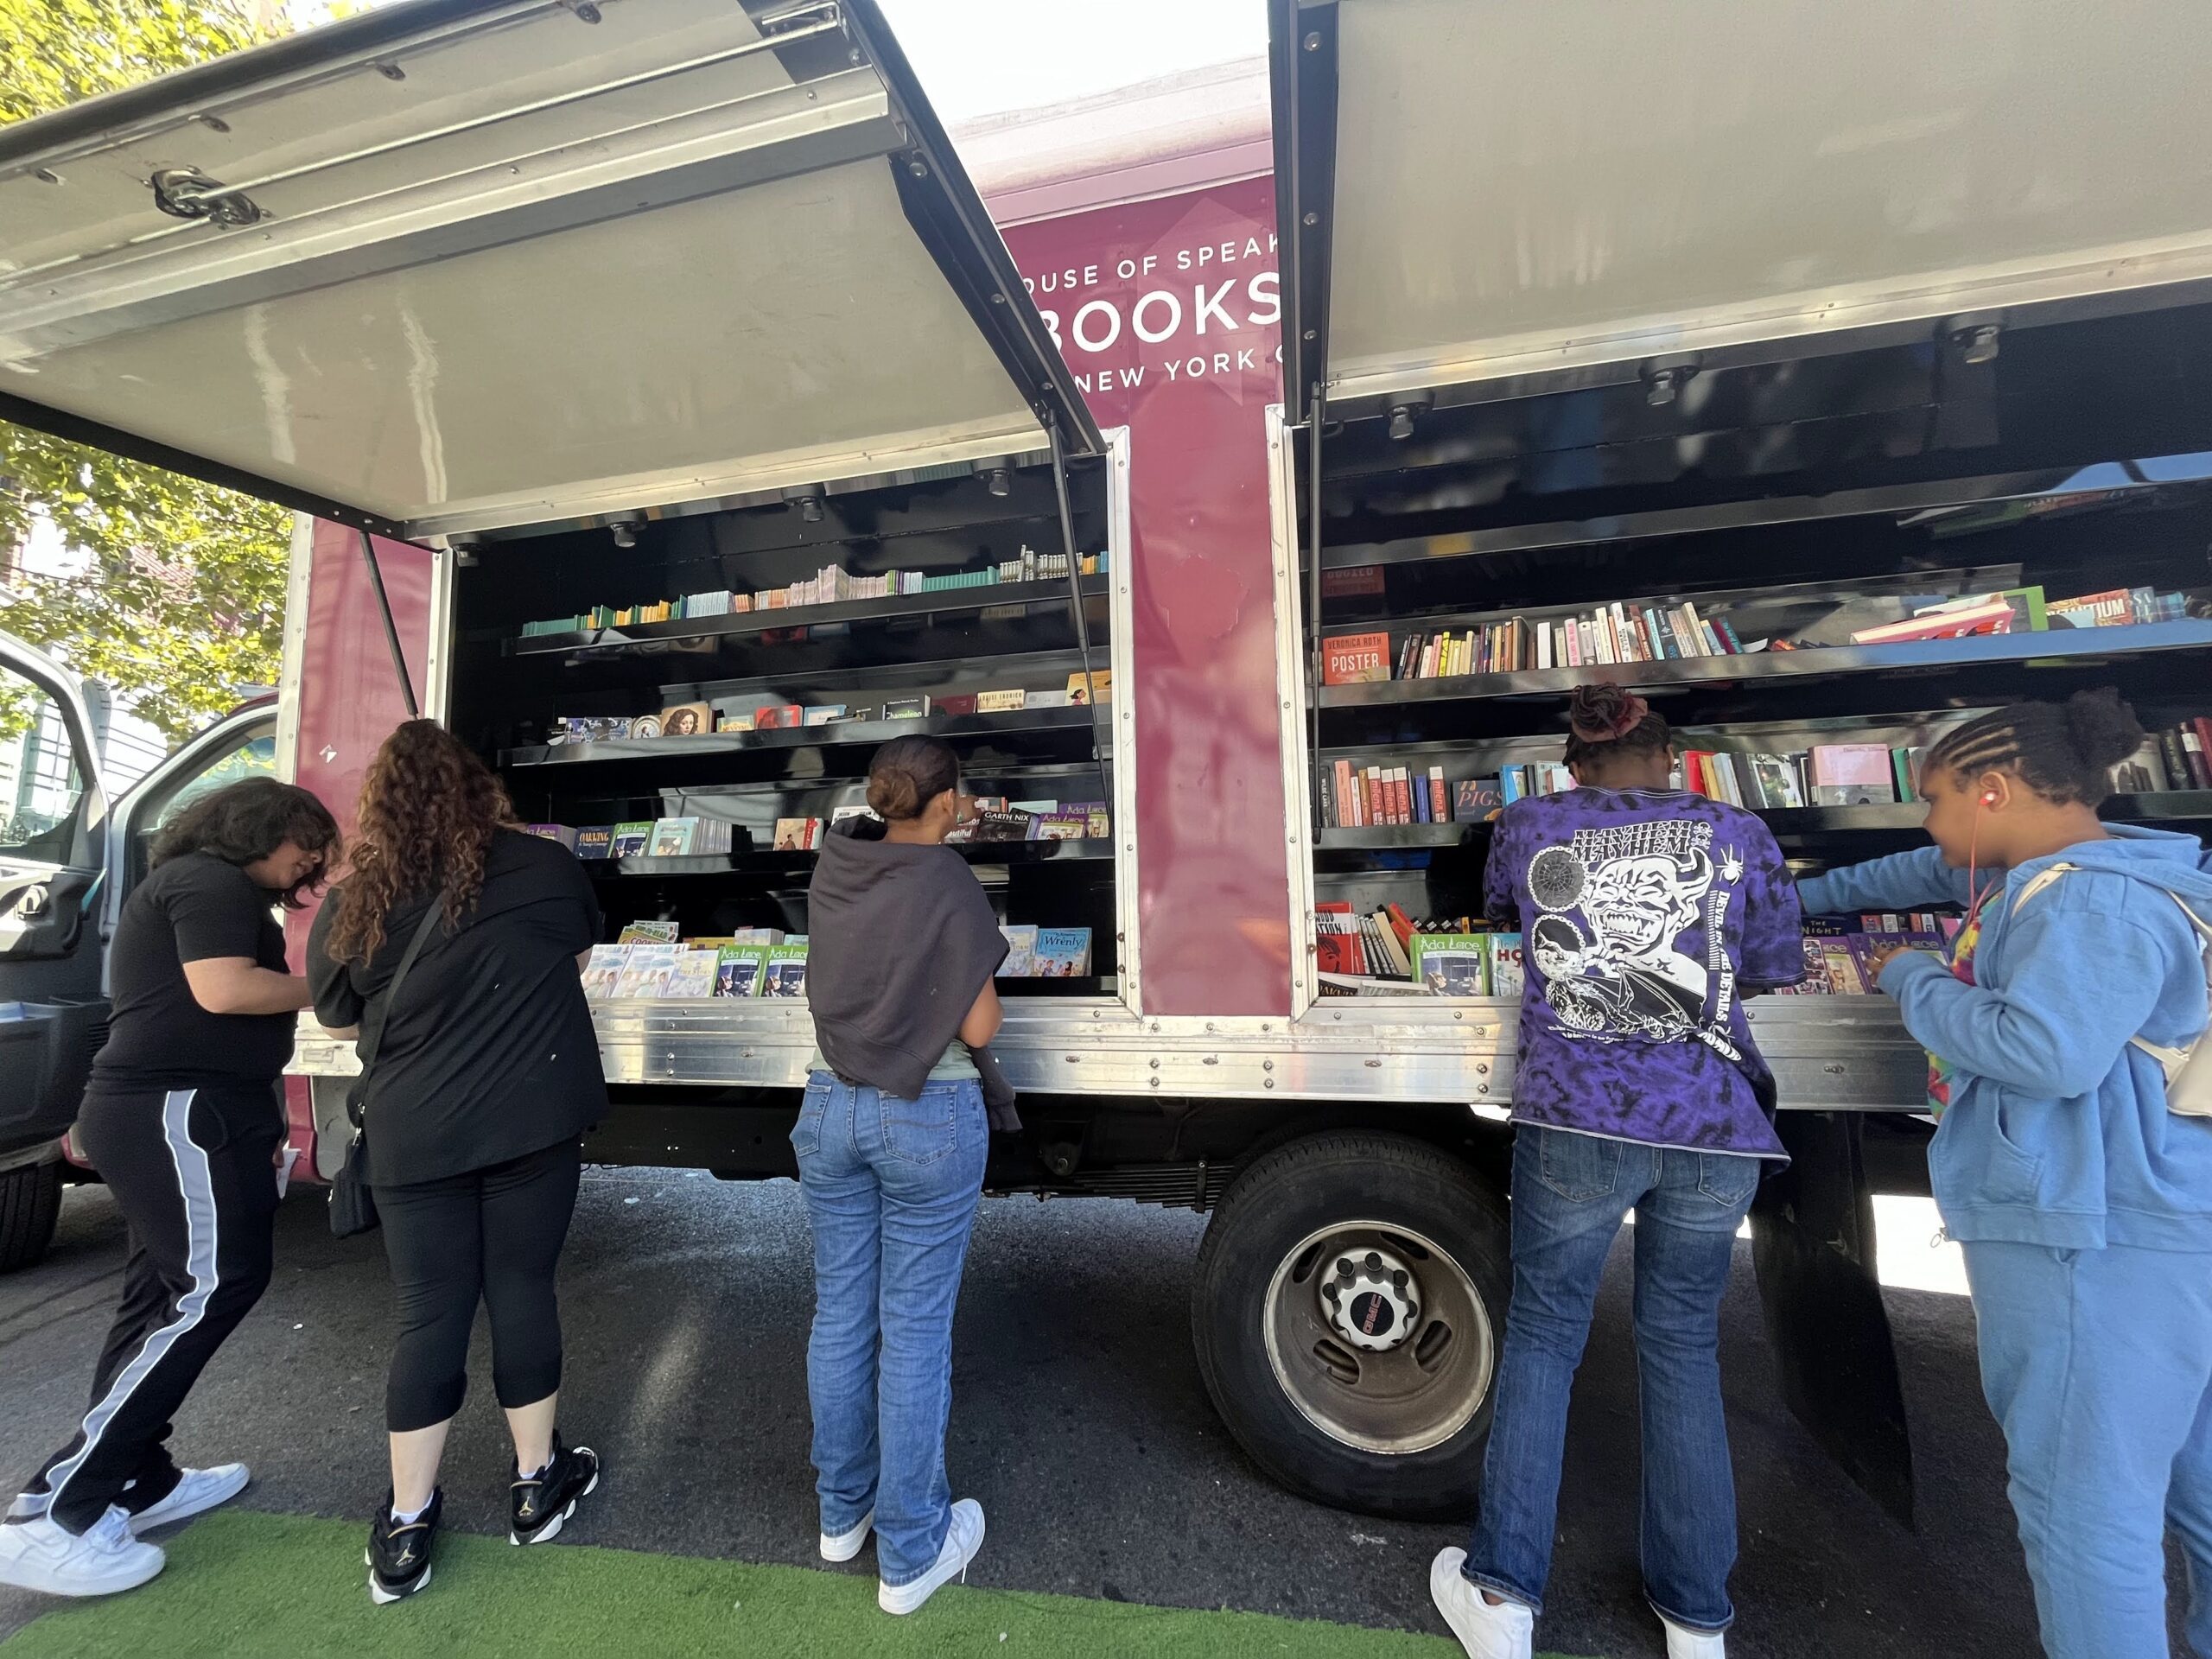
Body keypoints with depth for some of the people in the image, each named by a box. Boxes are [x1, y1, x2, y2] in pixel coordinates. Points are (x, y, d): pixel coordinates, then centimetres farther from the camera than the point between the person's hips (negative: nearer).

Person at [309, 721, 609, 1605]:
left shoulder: (349, 906, -5)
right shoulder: (545, 865, -7)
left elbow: (339, 1017, 11)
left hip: (413, 1137, 1)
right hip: (531, 1124, -1)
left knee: (429, 1315, 13)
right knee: (522, 1292, 12)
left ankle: (405, 1529, 25)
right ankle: (537, 1484, 29)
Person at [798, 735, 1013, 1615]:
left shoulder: (833, 869, 0)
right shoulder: (951, 886, -17)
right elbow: (977, 1029, -14)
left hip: (831, 1106, 6)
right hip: (928, 1118, -5)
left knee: (840, 1313, 19)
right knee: (914, 1329, 8)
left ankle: (841, 1511, 39)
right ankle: (910, 1552, 26)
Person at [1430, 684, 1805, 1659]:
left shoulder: (1526, 827, 3)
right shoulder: (1738, 834, 5)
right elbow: (1777, 969, 14)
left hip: (1573, 1122, -2)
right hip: (1714, 1130, 2)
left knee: (1541, 1336, 13)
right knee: (1683, 1348, 18)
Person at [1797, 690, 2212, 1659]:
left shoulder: (2092, 899, -18)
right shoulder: (2056, 876, 13)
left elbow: (2051, 1050, -27)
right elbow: (1926, 873, 30)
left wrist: (1914, 981, -12)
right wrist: (1805, 898, 35)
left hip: (2097, 1237, -10)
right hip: (2120, 1226, 10)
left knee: (2082, 1502, -2)